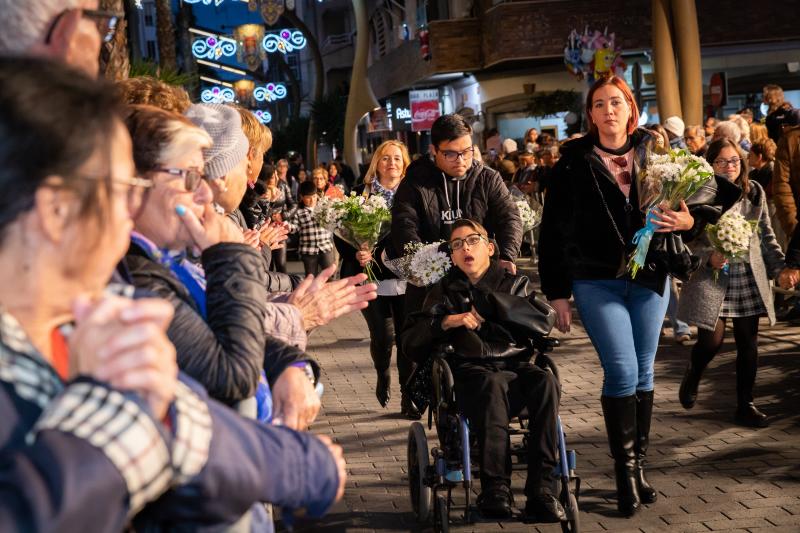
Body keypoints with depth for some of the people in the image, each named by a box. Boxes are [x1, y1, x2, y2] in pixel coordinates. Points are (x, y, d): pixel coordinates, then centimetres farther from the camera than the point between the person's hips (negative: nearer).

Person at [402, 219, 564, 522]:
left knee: (545, 381, -33)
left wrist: (489, 301, -1)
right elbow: (411, 339, 13)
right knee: (491, 385, -38)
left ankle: (540, 488, -34)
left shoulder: (516, 284, 23)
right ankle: (495, 487, -39)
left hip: (516, 364, 1)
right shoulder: (446, 292, 24)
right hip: (472, 370, -1)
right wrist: (446, 322, -4)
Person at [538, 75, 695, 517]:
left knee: (643, 373, 9)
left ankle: (639, 463, 21)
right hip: (597, 281, -3)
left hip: (650, 279, 3)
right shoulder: (573, 163, -2)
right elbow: (552, 231, -2)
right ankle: (624, 469, 3)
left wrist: (685, 220, -10)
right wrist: (557, 293, -4)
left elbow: (686, 207, 14)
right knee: (622, 372, -10)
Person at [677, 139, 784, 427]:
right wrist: (709, 257, -23)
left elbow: (766, 234, 14)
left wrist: (780, 266, 9)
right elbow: (688, 239, -8)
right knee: (711, 340, -9)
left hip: (749, 279, 4)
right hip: (711, 278, -4)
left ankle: (745, 406, 17)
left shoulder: (754, 192, 6)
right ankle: (692, 375, 26)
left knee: (748, 343, 5)